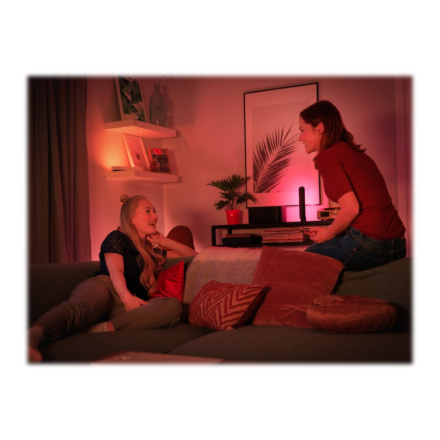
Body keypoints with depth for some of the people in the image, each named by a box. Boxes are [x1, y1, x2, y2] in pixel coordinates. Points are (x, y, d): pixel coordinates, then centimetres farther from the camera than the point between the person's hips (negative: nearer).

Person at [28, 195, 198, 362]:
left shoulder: (155, 245, 33)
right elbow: (115, 272, -3)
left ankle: (102, 329, -49)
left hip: (133, 302, 3)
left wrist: (167, 242, 21)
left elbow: (194, 256, 38)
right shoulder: (117, 238, 17)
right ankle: (32, 336, -67)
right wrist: (127, 297, -25)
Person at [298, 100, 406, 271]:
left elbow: (351, 209, -16)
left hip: (366, 244, -8)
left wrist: (328, 234, 1)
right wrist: (329, 231, 16)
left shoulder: (327, 156, -7)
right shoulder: (357, 153, 17)